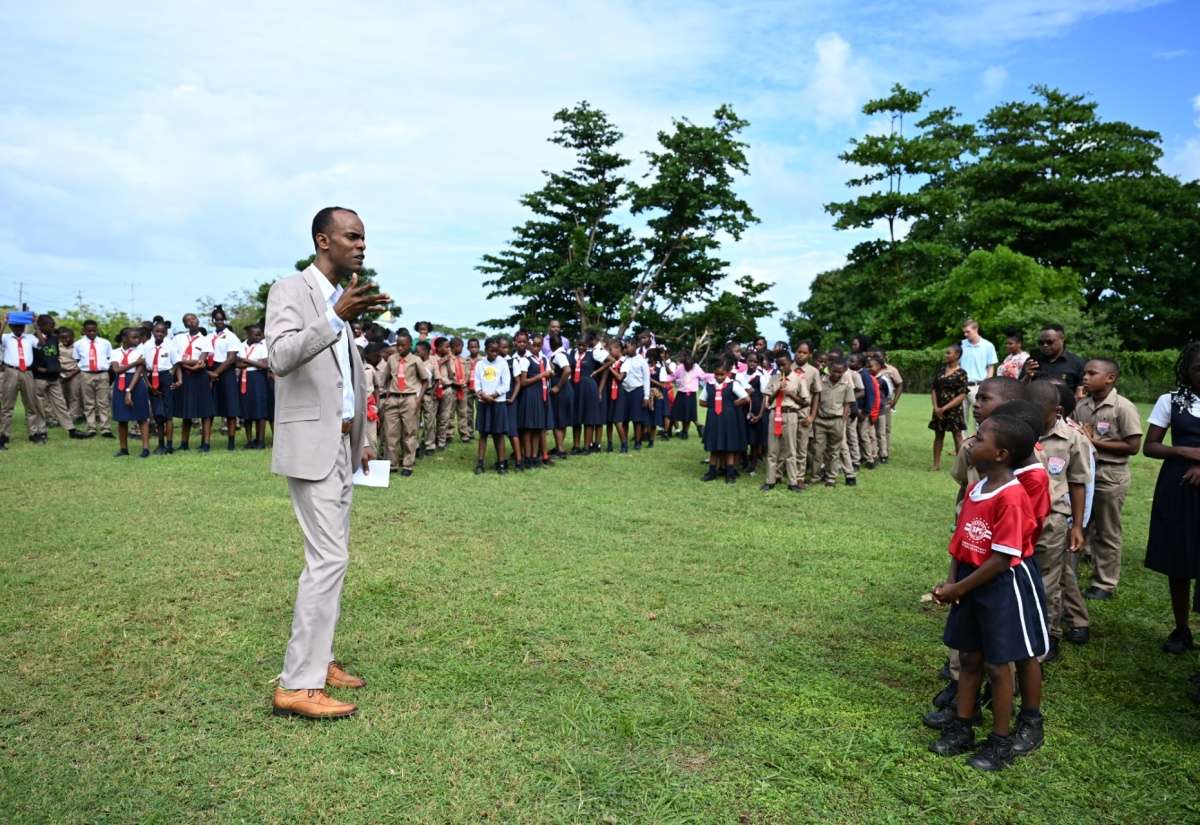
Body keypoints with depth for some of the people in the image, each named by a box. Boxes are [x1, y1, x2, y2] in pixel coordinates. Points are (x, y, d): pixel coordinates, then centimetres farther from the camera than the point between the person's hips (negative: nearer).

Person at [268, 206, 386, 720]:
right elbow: (280, 357, -26)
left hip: (343, 444, 9)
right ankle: (297, 686, -4)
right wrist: (338, 317, -37)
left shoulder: (343, 298, 17)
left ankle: (318, 660, 23)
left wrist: (360, 439, 19)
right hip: (312, 445, -9)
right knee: (328, 558, -11)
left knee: (331, 556, 12)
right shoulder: (290, 291, -8)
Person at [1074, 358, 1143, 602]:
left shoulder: (1123, 407, -14)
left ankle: (1104, 584, 18)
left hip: (1110, 476, -6)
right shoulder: (1081, 405, 4)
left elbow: (1133, 446, -16)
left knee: (1107, 534, 6)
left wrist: (1094, 442, -17)